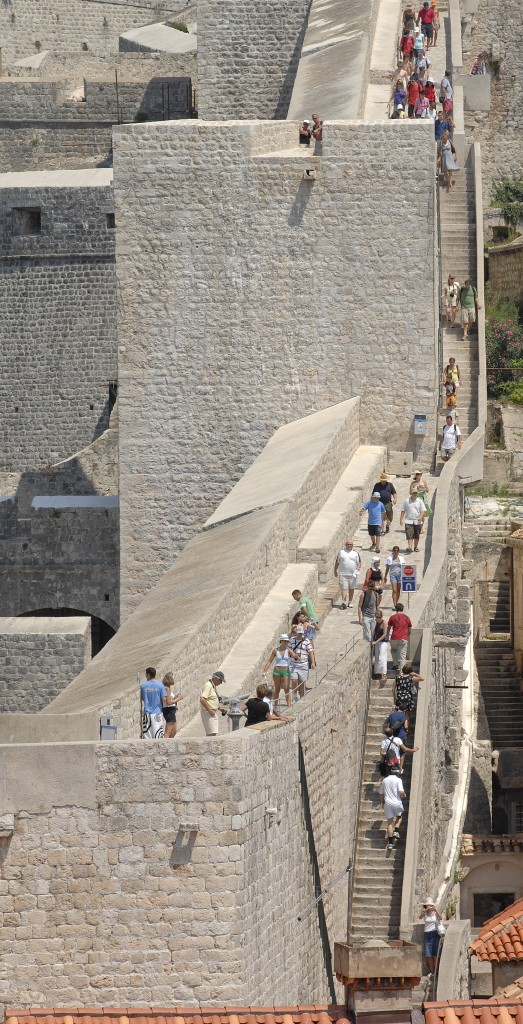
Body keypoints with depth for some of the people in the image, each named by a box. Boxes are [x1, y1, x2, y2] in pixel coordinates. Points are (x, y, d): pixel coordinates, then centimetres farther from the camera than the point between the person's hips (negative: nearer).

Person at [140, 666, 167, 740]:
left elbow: (142, 698, 9)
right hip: (157, 713, -1)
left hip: (147, 712, 1)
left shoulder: (143, 686, -1)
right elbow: (164, 699, -9)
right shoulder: (160, 685, -7)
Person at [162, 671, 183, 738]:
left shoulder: (168, 688, 13)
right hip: (169, 711, -10)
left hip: (171, 711, 10)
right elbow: (168, 702, -21)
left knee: (173, 732, 18)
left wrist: (175, 698, 10)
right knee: (168, 732, -11)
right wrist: (178, 699, -11)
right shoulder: (167, 689, -15)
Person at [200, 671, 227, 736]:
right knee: (212, 733, -16)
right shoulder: (208, 686, -14)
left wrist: (220, 708, 15)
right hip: (207, 713, -10)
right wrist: (210, 710, -23)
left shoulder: (214, 686, 17)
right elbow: (202, 700, -24)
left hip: (213, 713, 10)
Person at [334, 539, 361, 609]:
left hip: (353, 574, 1)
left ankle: (350, 602, 23)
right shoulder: (341, 552, 8)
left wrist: (358, 568, -13)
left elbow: (359, 562, 6)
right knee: (344, 588, -11)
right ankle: (344, 602, -20)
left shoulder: (355, 553, 7)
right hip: (343, 574, -1)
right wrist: (335, 570, 15)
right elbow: (337, 562, 14)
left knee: (351, 589, 11)